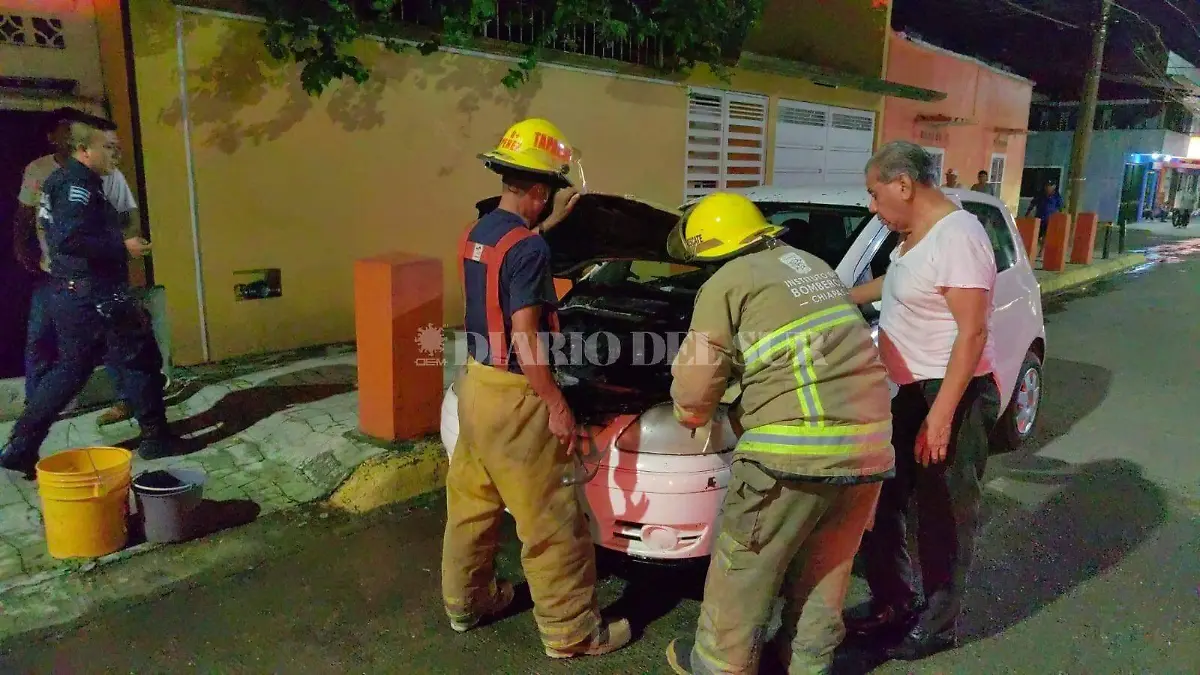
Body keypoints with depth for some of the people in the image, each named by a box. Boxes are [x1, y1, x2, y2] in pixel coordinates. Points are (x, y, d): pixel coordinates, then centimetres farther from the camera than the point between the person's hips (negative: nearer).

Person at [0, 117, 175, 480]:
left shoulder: (65, 181, 17)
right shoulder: (77, 185, -15)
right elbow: (70, 239, -27)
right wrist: (121, 247, -17)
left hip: (70, 295, 10)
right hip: (91, 297, -10)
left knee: (70, 369, 16)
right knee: (140, 359, 2)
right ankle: (155, 437, 13)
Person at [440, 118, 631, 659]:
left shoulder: (477, 234, 8)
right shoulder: (527, 248, -20)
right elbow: (525, 338, -23)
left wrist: (551, 223, 26)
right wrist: (556, 405, -17)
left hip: (475, 383, 10)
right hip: (512, 396, -10)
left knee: (471, 504, 21)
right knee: (550, 522, 3)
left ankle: (464, 603, 38)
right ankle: (571, 633, 16)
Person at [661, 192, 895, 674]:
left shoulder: (726, 284, -2)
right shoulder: (812, 264, 21)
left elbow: (695, 385, -3)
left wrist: (690, 416, 19)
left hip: (796, 446, -7)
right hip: (869, 443, 8)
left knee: (743, 567, 13)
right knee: (824, 569, 23)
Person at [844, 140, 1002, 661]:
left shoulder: (958, 237, -20)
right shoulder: (916, 234, 9)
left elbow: (973, 332, -24)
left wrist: (941, 413, -26)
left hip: (954, 395, -9)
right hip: (909, 392, 10)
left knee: (942, 515, 6)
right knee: (881, 503, 16)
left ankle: (936, 625, 25)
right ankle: (892, 606, 34)